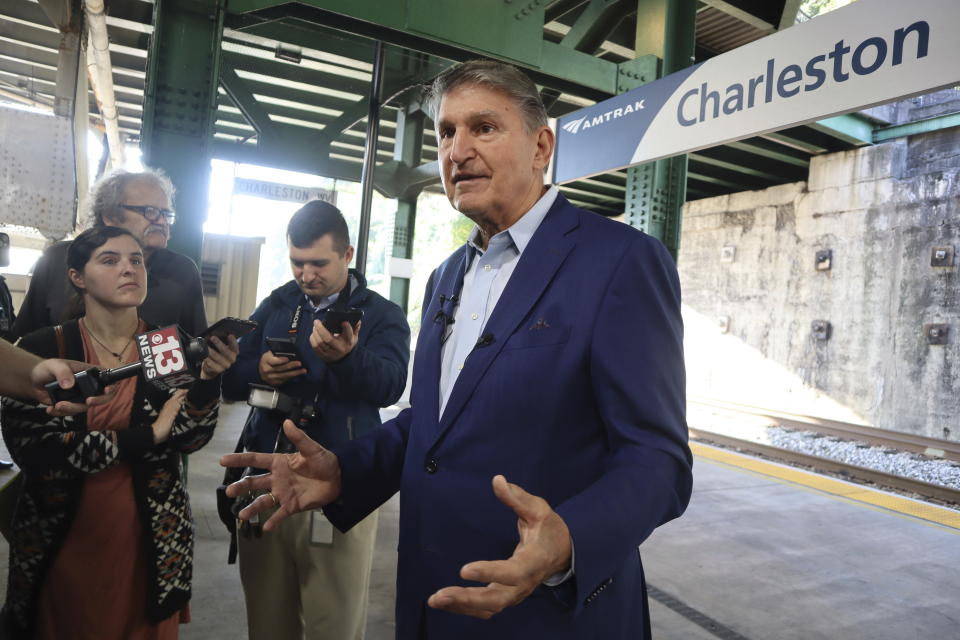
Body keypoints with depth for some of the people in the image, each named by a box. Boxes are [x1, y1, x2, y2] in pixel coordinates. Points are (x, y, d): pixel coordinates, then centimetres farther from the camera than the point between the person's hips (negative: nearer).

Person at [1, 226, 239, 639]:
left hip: (151, 538, 2)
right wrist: (146, 436, -17)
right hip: (60, 537, -1)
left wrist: (208, 379, -29)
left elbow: (191, 439, -11)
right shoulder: (41, 349, -9)